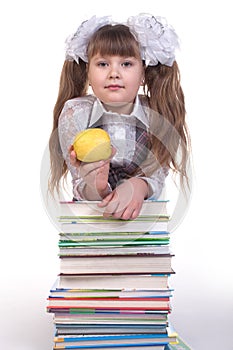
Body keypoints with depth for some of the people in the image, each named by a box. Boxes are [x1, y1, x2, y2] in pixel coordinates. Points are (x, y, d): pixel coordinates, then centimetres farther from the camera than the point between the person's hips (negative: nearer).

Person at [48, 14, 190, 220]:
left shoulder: (158, 113, -11)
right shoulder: (75, 113, -12)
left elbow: (156, 178, -9)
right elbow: (82, 188, -13)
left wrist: (138, 185, -32)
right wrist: (95, 187, -36)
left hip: (141, 211, 1)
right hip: (88, 211, -1)